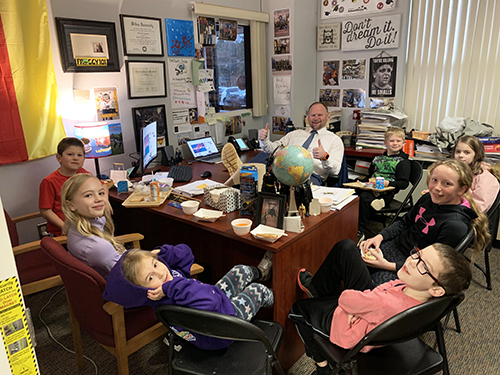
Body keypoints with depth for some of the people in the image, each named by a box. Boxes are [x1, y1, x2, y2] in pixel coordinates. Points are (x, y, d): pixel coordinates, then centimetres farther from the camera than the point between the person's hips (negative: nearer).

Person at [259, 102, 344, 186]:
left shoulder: (334, 139, 15)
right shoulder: (295, 134, 27)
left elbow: (335, 170, 1)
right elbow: (273, 149, 22)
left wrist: (324, 156, -21)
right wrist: (264, 140, 0)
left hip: (312, 175, -2)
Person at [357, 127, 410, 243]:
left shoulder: (403, 162, 6)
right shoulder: (378, 158, 25)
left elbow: (403, 183, -3)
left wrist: (388, 183, -20)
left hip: (386, 193, -6)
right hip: (371, 189, 6)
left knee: (363, 198, -34)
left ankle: (359, 232, -32)